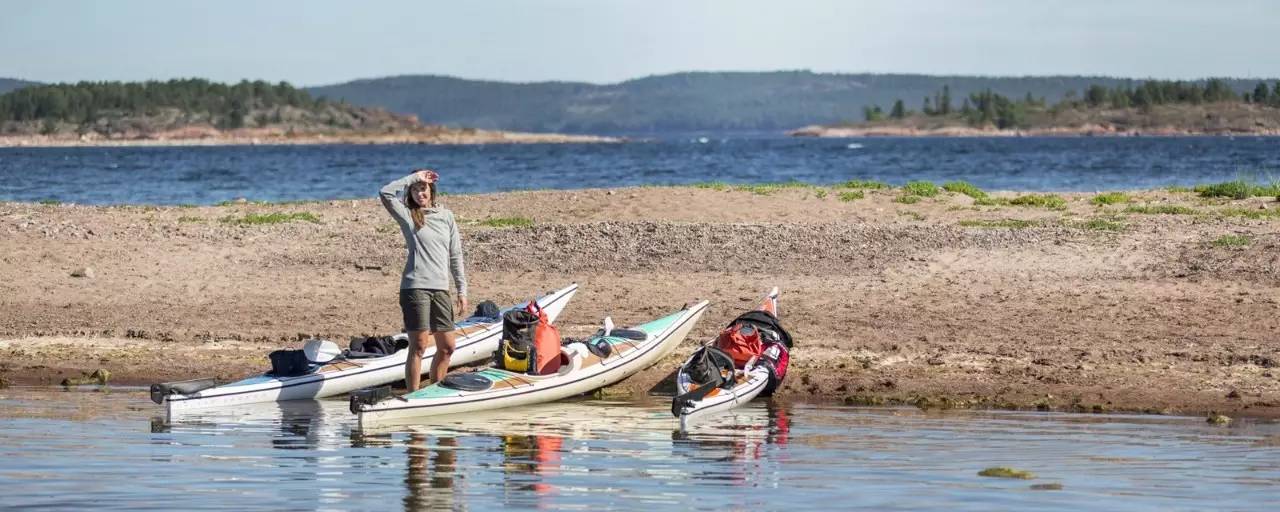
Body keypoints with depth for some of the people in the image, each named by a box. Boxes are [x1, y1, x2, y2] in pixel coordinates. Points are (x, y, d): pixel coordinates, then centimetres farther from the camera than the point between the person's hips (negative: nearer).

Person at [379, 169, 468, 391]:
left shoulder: (446, 216, 14)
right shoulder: (408, 215, 3)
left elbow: (455, 255, 16)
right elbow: (386, 193, -14)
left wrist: (462, 290, 11)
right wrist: (414, 177, -6)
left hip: (440, 289, 5)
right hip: (415, 287, -5)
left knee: (446, 347, 7)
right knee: (419, 345, -10)